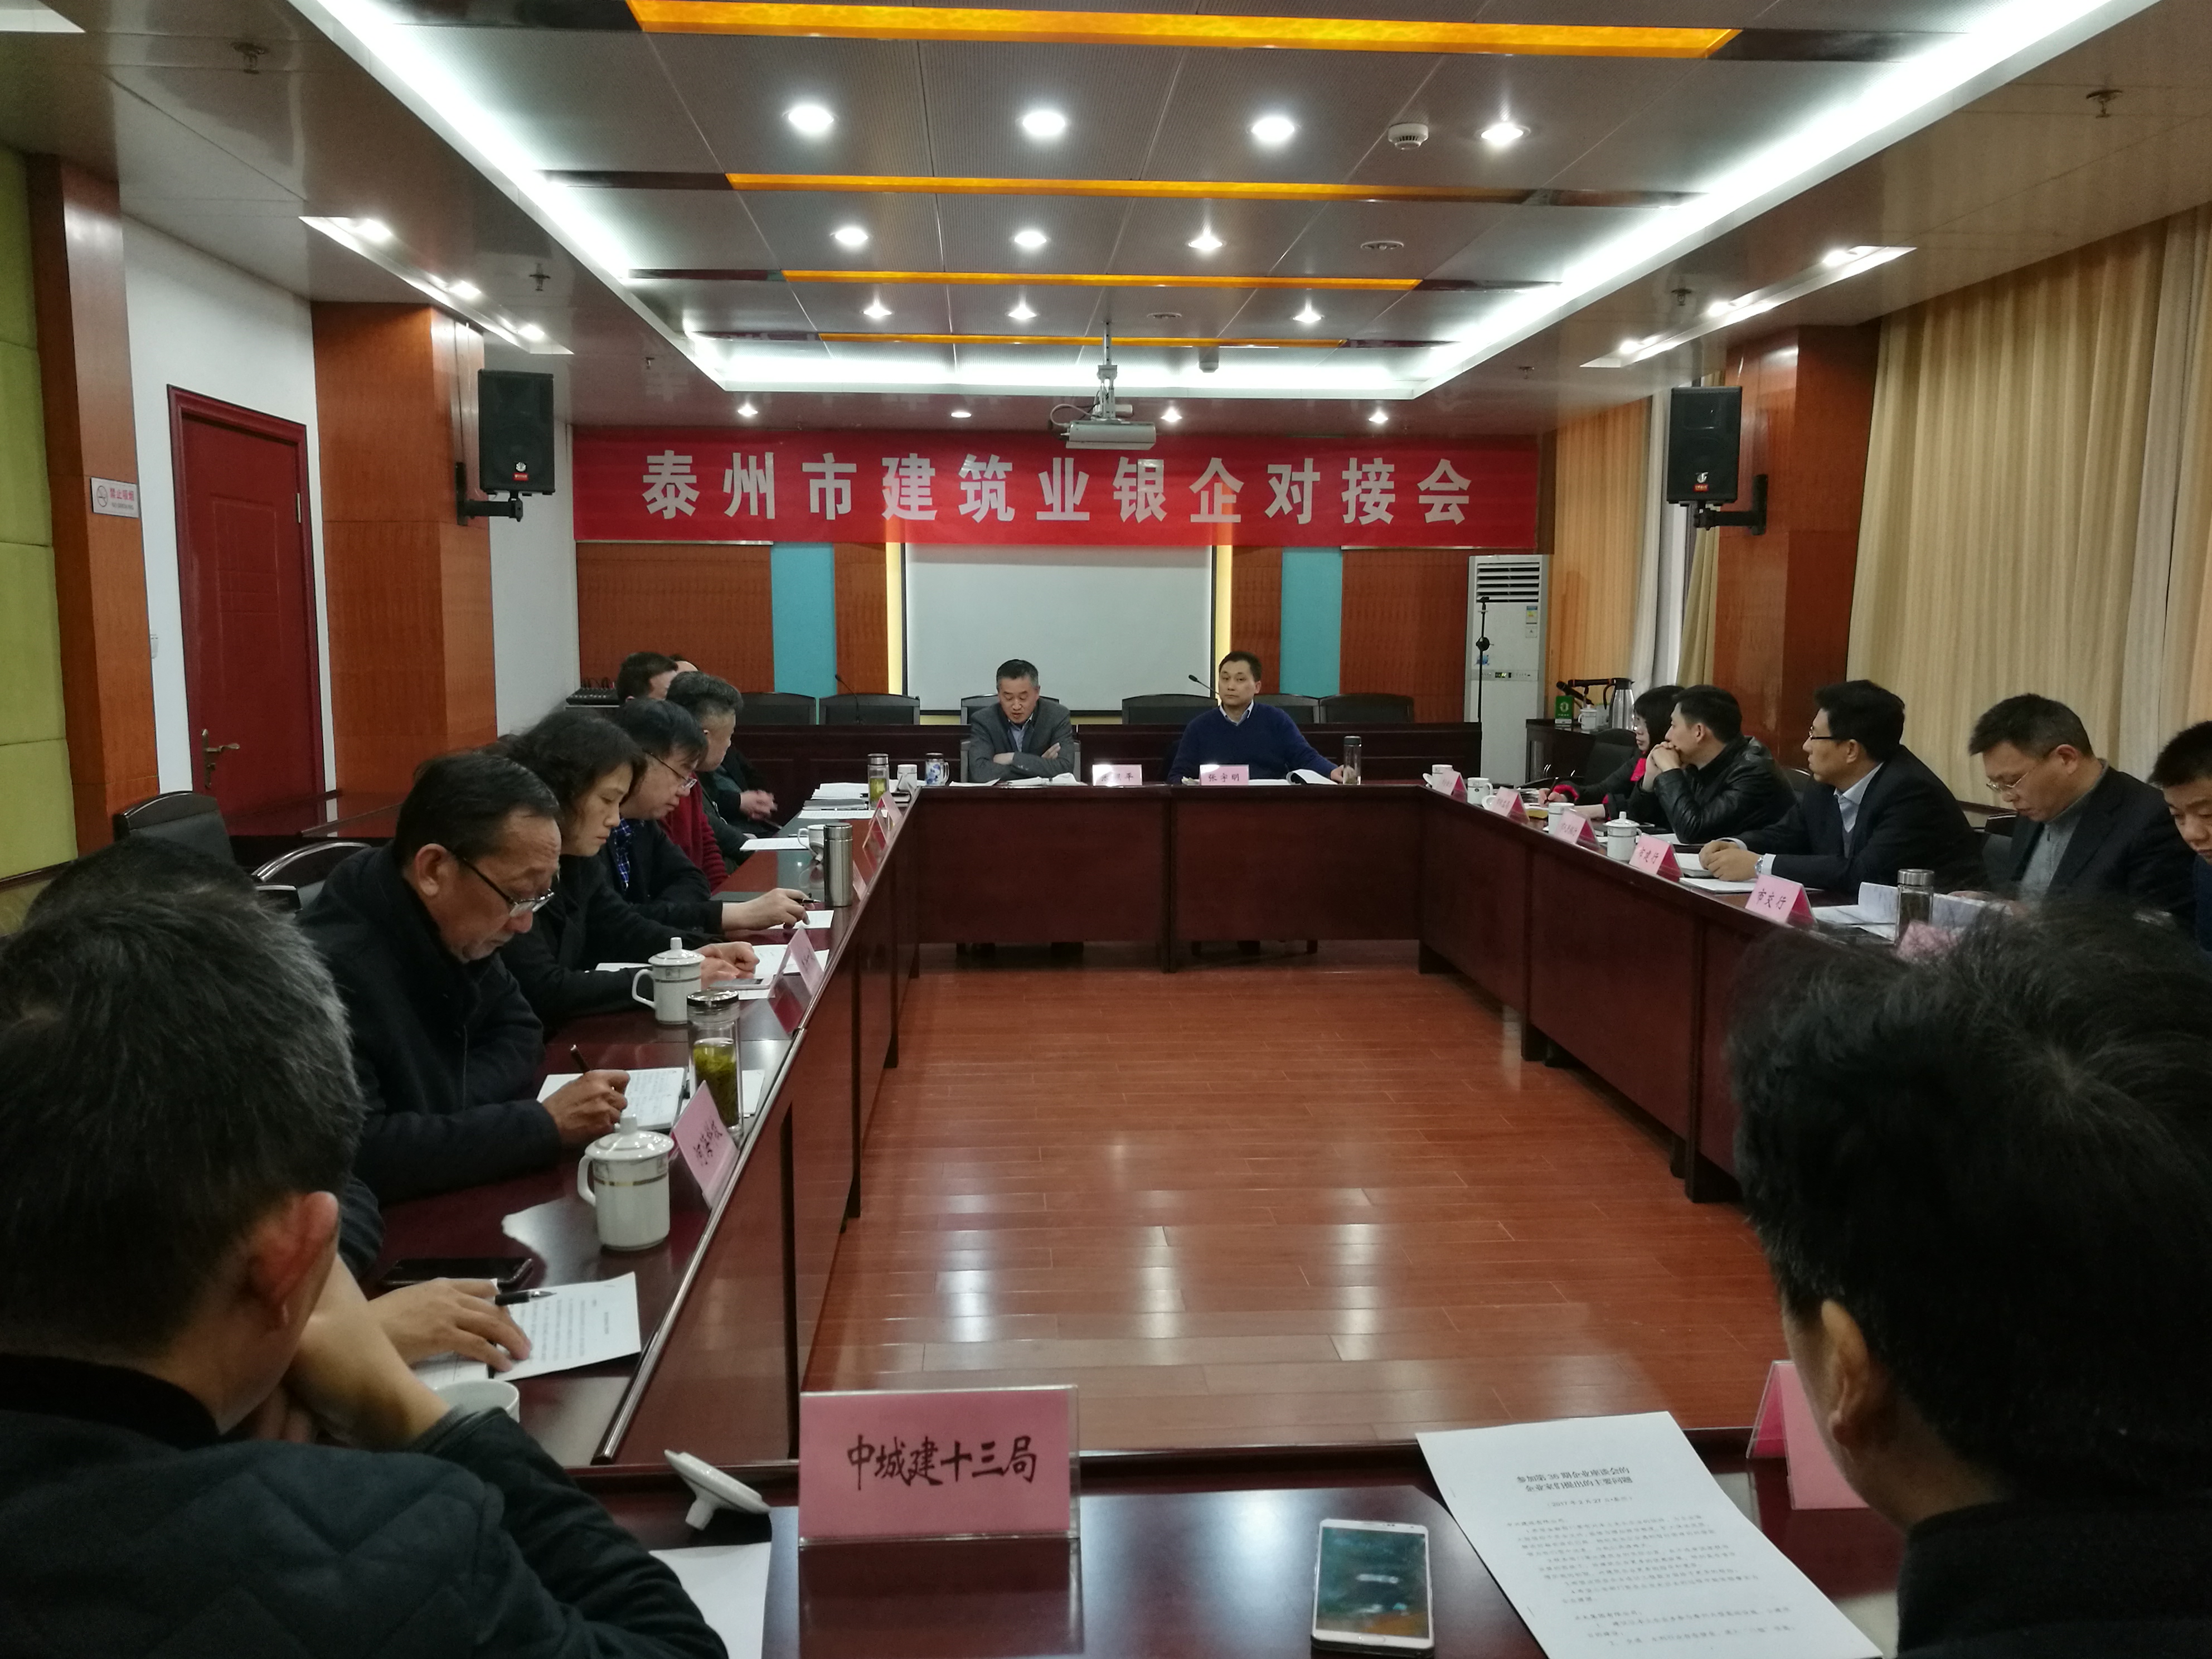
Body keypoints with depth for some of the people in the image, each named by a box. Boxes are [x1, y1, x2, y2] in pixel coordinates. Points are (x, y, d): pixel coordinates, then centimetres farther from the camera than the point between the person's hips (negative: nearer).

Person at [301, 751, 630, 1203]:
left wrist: (449, 1111, -11)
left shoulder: (455, 932, -1)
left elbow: (518, 1032, 9)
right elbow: (354, 1155, -34)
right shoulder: (328, 970, -26)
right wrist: (545, 1123, -27)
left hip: (449, 1202, 7)